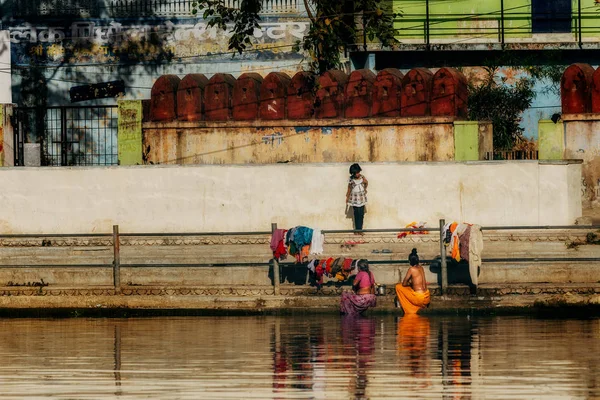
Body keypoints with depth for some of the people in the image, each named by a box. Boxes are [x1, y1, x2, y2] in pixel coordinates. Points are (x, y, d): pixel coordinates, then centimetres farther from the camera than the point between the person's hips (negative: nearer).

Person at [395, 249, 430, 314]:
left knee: (398, 287, 5)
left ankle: (410, 310, 9)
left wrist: (409, 283, 14)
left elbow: (404, 284, -5)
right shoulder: (421, 267, 10)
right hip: (426, 298, 9)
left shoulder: (411, 269, -12)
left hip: (419, 298, -9)